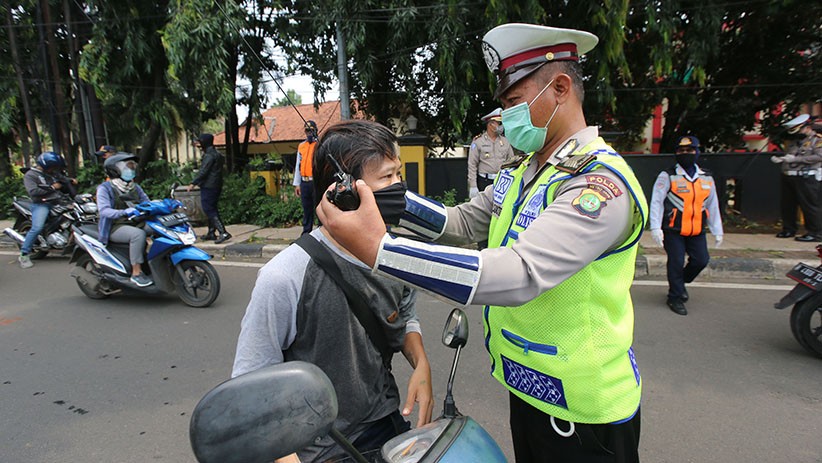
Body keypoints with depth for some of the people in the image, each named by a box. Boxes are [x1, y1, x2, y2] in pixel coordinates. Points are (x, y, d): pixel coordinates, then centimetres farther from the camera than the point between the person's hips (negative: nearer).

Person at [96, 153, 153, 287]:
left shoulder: (135, 187, 16)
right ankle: (136, 273, -29)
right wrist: (124, 212, -38)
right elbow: (103, 210, -18)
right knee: (138, 234, -36)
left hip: (136, 223, 6)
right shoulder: (105, 188, -4)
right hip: (115, 227, -6)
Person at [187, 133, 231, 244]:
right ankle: (211, 233, 21)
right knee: (212, 209, 15)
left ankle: (223, 232, -19)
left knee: (209, 210, -11)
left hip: (208, 186, -10)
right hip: (216, 186, 10)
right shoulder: (217, 154, 14)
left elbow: (203, 171, -19)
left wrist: (193, 183, -15)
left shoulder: (209, 155, -15)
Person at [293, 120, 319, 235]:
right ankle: (306, 232, 20)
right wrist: (297, 184, 13)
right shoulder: (301, 146, 15)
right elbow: (298, 166, 17)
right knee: (306, 209, 12)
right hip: (304, 182, 5)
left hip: (316, 182, -5)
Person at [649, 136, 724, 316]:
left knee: (701, 260, 2)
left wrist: (717, 230, 15)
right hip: (673, 230, -5)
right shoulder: (668, 176, -5)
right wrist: (656, 227, -17)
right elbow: (656, 202, -10)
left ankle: (681, 282, 31)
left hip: (697, 230, 5)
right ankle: (675, 297, 15)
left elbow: (712, 205, 16)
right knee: (676, 263, -2)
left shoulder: (707, 178, 11)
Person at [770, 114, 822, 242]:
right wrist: (780, 159, 5)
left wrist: (795, 159, -20)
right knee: (787, 205, 12)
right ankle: (789, 229, 24)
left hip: (806, 179, -8)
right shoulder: (793, 141, 19)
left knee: (810, 206, -5)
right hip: (788, 177, 8)